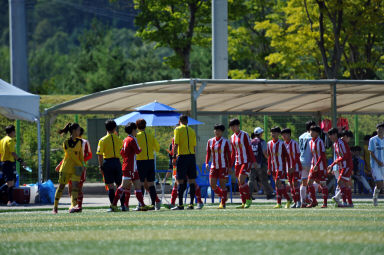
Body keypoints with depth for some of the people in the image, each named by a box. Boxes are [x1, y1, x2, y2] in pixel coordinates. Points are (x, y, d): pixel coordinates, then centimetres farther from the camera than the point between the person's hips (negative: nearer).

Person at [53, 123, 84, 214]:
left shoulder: (79, 142, 7)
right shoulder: (66, 143, -9)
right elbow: (72, 154, -15)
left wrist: (82, 164, 2)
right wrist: (80, 165, -18)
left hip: (76, 168, 3)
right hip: (66, 168, -3)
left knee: (75, 186, -14)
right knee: (61, 186, 4)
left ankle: (72, 206, -23)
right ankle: (55, 207, 14)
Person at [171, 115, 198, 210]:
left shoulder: (178, 129, -2)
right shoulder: (192, 131, 12)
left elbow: (176, 144, -9)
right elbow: (194, 146, 11)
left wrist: (174, 157, -6)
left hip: (182, 156, -4)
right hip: (192, 156, 4)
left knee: (180, 181, -2)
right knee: (192, 181, 6)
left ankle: (180, 204, -5)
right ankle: (191, 204, 3)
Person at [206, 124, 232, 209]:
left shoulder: (225, 142, -3)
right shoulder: (210, 141, 8)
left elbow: (229, 155, -2)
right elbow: (208, 154, 11)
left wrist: (230, 167, -5)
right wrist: (207, 163, -5)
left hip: (223, 166, -4)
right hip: (214, 166, 4)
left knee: (222, 185, -3)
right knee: (212, 185, -3)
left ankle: (223, 203, 7)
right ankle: (222, 196, 22)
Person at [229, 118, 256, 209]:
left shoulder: (244, 135, -7)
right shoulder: (232, 137, 12)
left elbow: (250, 149, -9)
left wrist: (254, 161, -13)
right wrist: (230, 164, 16)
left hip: (246, 161, -7)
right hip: (238, 162, 7)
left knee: (242, 180, -19)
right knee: (240, 183, 3)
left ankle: (248, 199, -8)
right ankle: (244, 203, 8)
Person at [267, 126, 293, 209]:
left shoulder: (281, 144, -9)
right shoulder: (269, 144, 8)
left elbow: (287, 156, -6)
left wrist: (289, 168, -8)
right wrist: (269, 168, 13)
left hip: (281, 167, -6)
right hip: (274, 167, 6)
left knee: (279, 184, -13)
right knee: (281, 185, 9)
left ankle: (279, 203, -9)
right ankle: (288, 199, 19)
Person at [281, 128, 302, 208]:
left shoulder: (294, 143, -10)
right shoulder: (284, 144, 7)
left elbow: (297, 156, -12)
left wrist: (293, 167, -19)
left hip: (296, 167, -6)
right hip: (289, 167, 6)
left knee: (295, 183, -12)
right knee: (291, 185, 5)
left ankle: (298, 201, -7)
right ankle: (295, 202, 10)